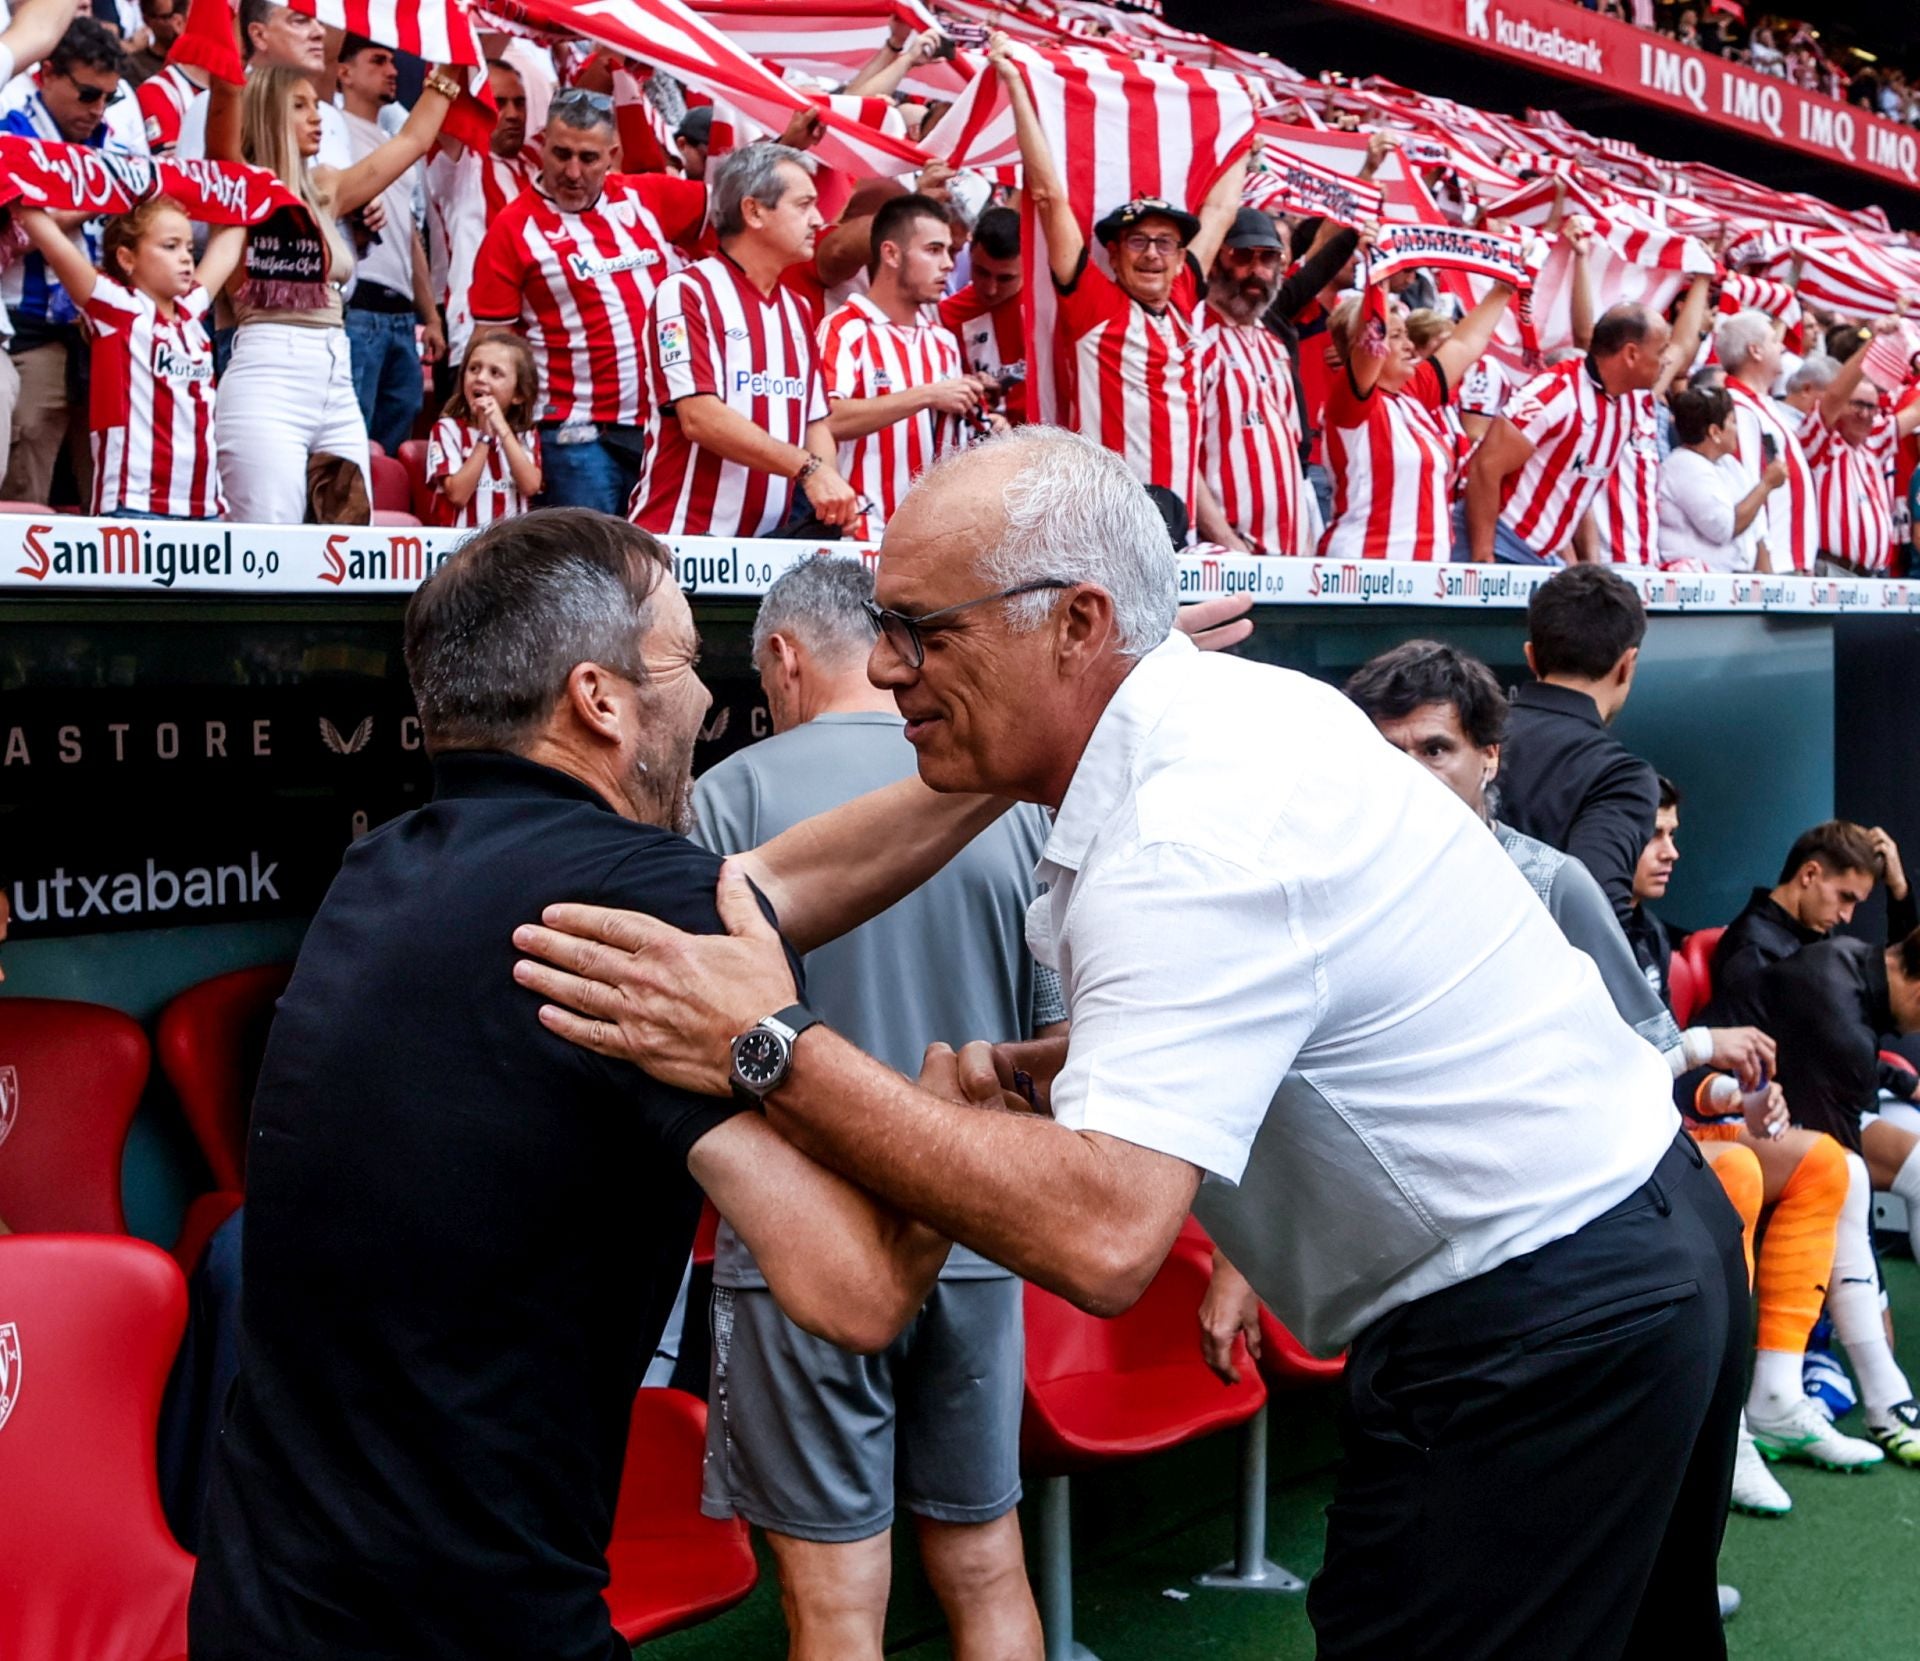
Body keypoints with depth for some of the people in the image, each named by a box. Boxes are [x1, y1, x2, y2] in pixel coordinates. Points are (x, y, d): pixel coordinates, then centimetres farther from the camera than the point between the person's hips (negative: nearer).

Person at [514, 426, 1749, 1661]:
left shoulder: (1192, 838, -27)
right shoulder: (1230, 704, 4)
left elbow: (1104, 1236, -36)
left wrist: (769, 1051, -33)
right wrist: (1044, 1071, 3)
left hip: (1536, 1330, -10)